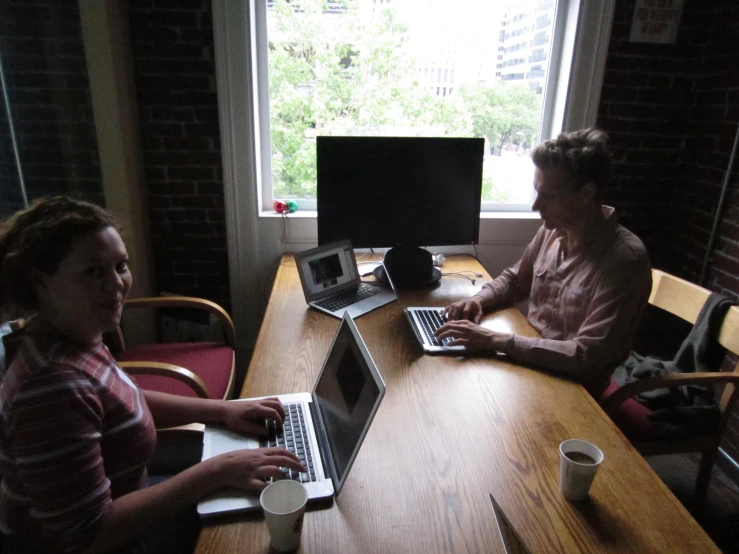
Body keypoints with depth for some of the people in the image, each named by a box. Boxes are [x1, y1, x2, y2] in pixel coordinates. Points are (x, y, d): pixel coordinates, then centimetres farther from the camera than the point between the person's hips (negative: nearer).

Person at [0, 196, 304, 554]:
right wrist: (217, 471, -28)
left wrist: (221, 410, -2)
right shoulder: (53, 387, -35)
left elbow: (118, 401, 9)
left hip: (110, 520, 8)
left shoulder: (74, 338, -7)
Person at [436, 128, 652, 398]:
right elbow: (515, 279, 13)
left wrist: (495, 340, -30)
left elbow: (587, 357, -28)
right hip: (528, 361, 6)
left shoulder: (624, 259, -24)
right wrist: (479, 299, -8)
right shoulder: (553, 230, -4)